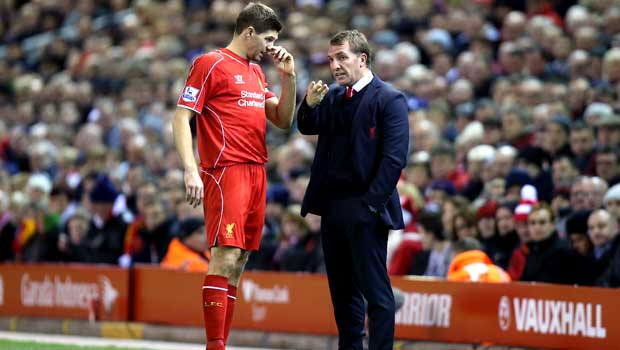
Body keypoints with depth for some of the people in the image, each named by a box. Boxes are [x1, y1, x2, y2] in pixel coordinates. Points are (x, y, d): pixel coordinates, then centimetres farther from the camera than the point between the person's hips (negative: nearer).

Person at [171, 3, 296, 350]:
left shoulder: (256, 71, 20)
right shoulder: (211, 64, -3)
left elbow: (283, 120, 21)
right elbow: (182, 118, -8)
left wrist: (288, 77, 8)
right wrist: (191, 171, -18)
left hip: (256, 173, 8)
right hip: (226, 173, -8)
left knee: (239, 262, 6)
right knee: (225, 257, -14)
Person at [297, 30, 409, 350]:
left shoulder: (389, 100, -7)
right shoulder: (332, 96, 14)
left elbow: (394, 159, -13)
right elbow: (308, 128, 9)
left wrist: (371, 203, -16)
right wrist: (309, 105, -11)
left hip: (365, 209, -7)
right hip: (332, 205, 7)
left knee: (375, 290, -6)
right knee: (342, 289, 13)